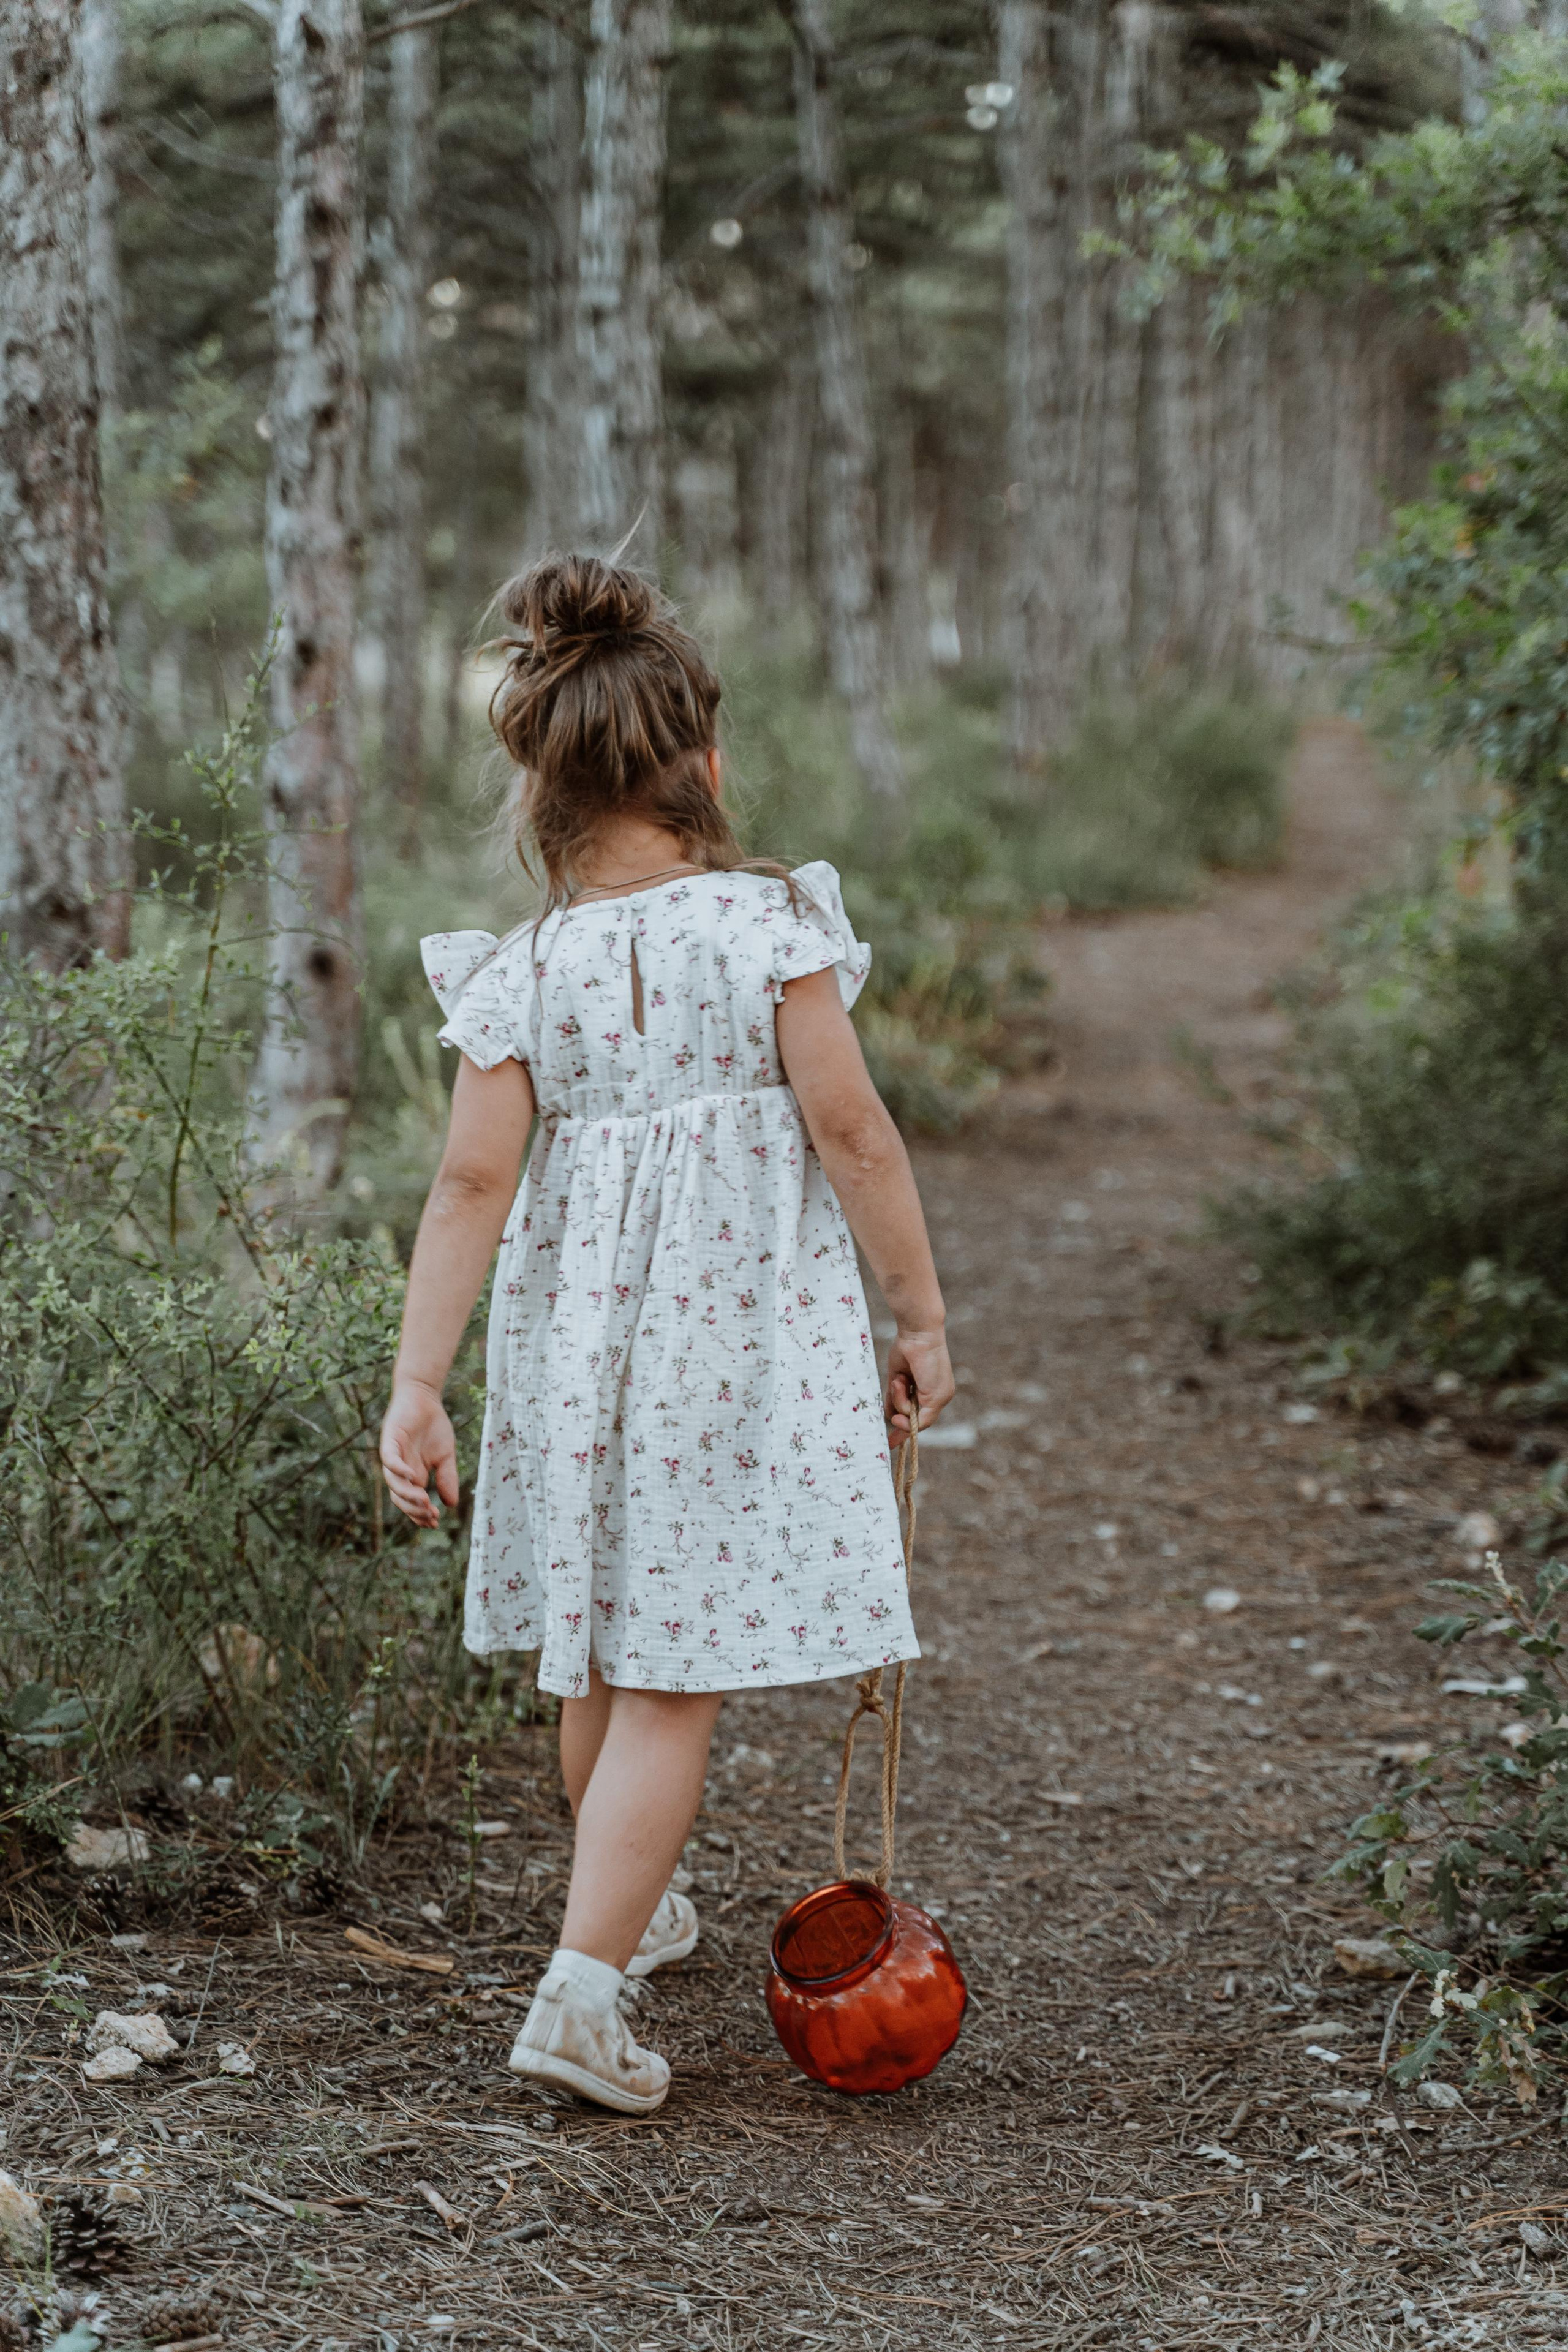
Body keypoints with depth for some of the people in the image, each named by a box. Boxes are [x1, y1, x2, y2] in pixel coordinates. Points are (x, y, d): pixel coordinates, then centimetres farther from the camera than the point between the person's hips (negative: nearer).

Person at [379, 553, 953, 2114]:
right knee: (673, 1679, 0)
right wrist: (921, 1315, -1)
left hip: (578, 1324, 4)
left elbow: (472, 1185, -7)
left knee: (607, 1653, 22)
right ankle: (582, 1989, -8)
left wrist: (416, 1387, -5)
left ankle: (631, 1911, 42)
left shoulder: (522, 973, -3)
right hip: (744, 1329, -4)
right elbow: (849, 1131, -11)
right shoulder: (769, 922, -9)